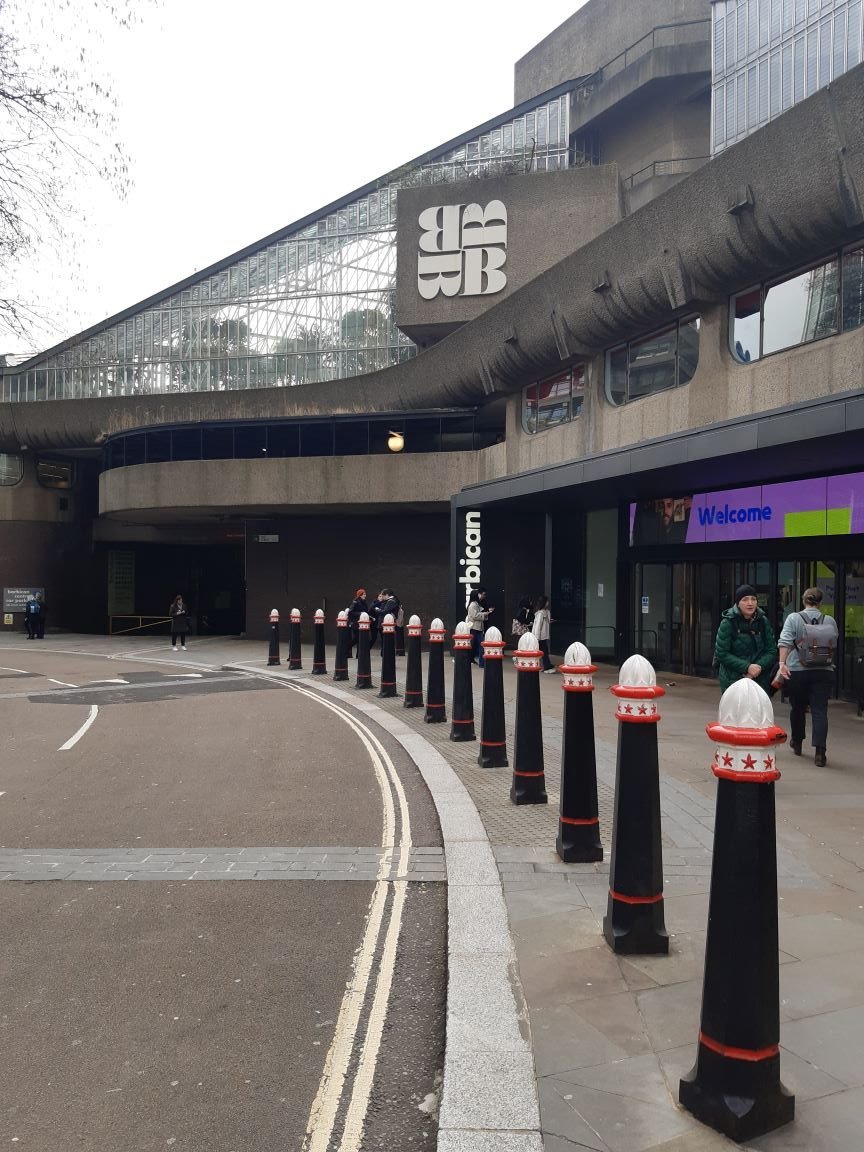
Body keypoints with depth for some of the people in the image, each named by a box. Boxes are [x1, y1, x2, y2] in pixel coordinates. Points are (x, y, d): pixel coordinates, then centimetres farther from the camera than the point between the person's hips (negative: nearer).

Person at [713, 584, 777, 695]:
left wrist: (759, 667, -13)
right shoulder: (728, 622, -7)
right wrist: (746, 667, -17)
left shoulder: (763, 621, 4)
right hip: (733, 681, -3)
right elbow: (722, 654, -9)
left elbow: (772, 651, 5)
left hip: (760, 681, 3)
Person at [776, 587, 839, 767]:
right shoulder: (830, 621, 3)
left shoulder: (793, 618, -2)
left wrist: (782, 663, -19)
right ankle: (820, 752, -13)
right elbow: (834, 647, 12)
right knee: (820, 711, -2)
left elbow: (785, 642, -14)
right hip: (824, 672, 0)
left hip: (797, 671, 0)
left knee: (797, 708, 18)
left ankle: (797, 742, 36)